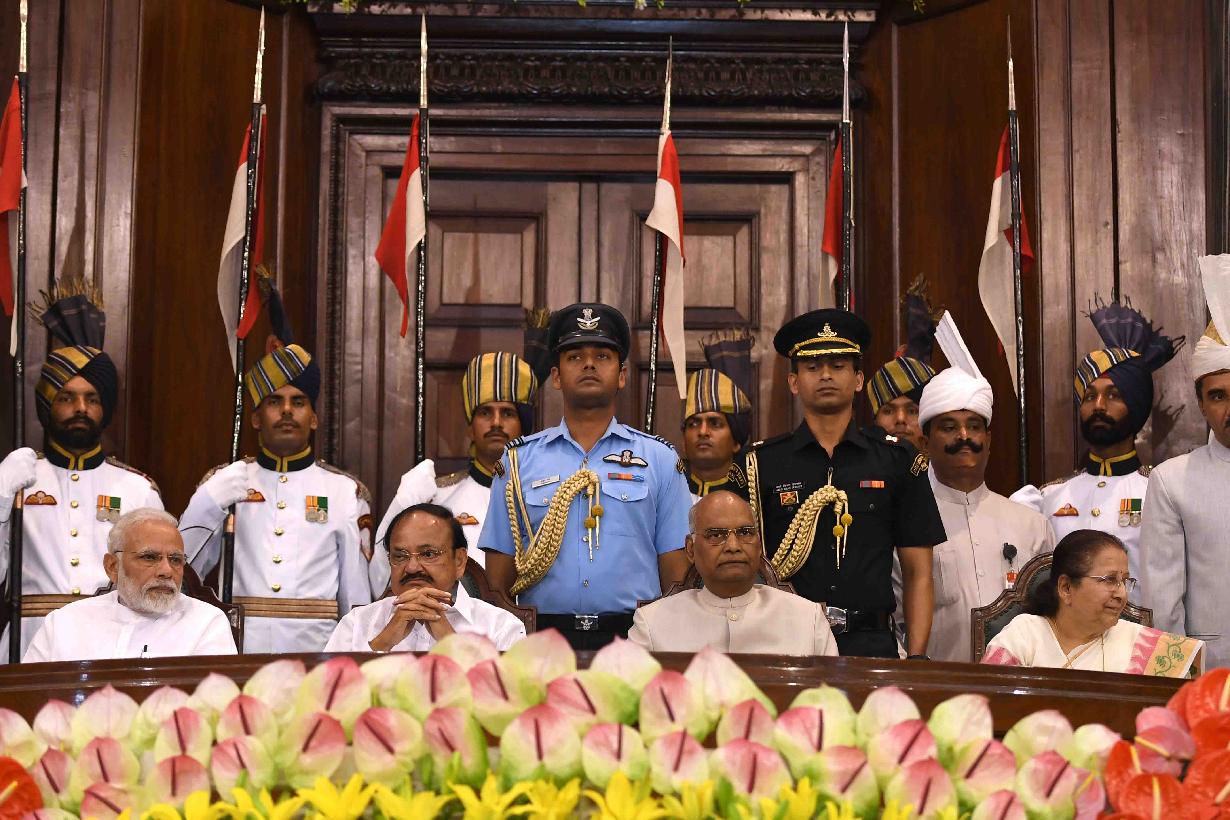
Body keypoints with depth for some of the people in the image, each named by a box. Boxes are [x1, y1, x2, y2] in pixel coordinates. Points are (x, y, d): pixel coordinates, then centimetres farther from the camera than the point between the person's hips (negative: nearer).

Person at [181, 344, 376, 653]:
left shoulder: (347, 491, 12)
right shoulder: (221, 482, 13)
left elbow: (358, 596, 10)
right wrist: (207, 505, -7)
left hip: (316, 650, 0)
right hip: (237, 650, 0)